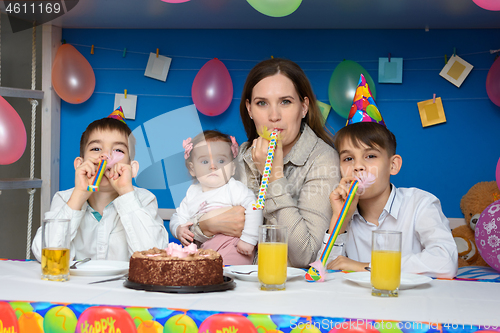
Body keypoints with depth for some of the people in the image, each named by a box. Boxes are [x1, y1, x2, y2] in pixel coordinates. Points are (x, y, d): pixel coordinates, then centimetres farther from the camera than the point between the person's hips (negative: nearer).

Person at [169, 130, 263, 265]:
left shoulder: (234, 188, 0)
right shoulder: (192, 193, 18)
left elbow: (253, 207, -11)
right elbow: (178, 217, 24)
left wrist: (248, 239, -19)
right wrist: (178, 230, -1)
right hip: (201, 248, 6)